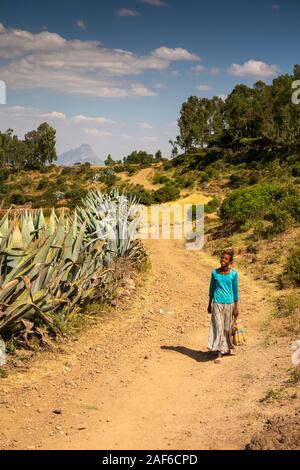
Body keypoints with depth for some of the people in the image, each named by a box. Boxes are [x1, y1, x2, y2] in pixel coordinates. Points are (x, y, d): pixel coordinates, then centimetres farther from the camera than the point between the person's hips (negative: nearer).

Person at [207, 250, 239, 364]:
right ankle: (219, 353, -5)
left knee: (227, 327, 10)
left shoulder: (233, 274, -3)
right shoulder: (215, 273, 1)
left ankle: (227, 347, 35)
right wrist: (209, 304, 11)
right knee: (218, 327, -6)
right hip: (217, 303, 0)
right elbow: (212, 289, 9)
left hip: (229, 303, 0)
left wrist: (236, 307, 2)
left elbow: (235, 290, 2)